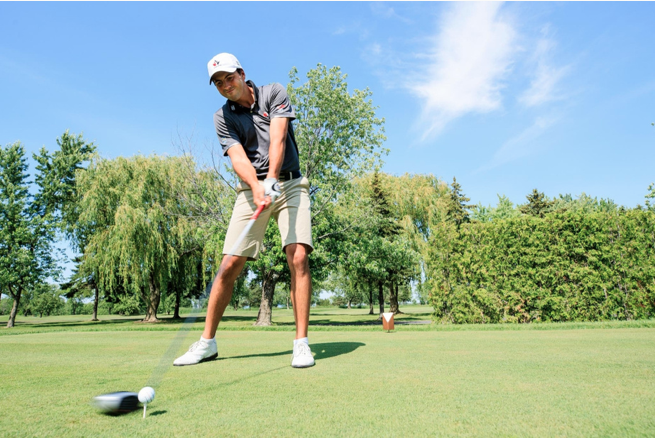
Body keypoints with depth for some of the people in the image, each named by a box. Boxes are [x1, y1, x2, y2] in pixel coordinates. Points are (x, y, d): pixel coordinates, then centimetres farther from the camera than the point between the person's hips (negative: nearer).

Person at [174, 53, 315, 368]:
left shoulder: (274, 93, 3)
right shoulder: (222, 118, 6)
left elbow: (277, 138, -13)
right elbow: (238, 157, -9)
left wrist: (271, 180, -28)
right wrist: (256, 186, -30)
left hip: (289, 184, -1)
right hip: (251, 189, 2)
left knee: (298, 257, -18)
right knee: (230, 264, -6)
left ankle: (301, 342, -9)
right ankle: (207, 342, 9)